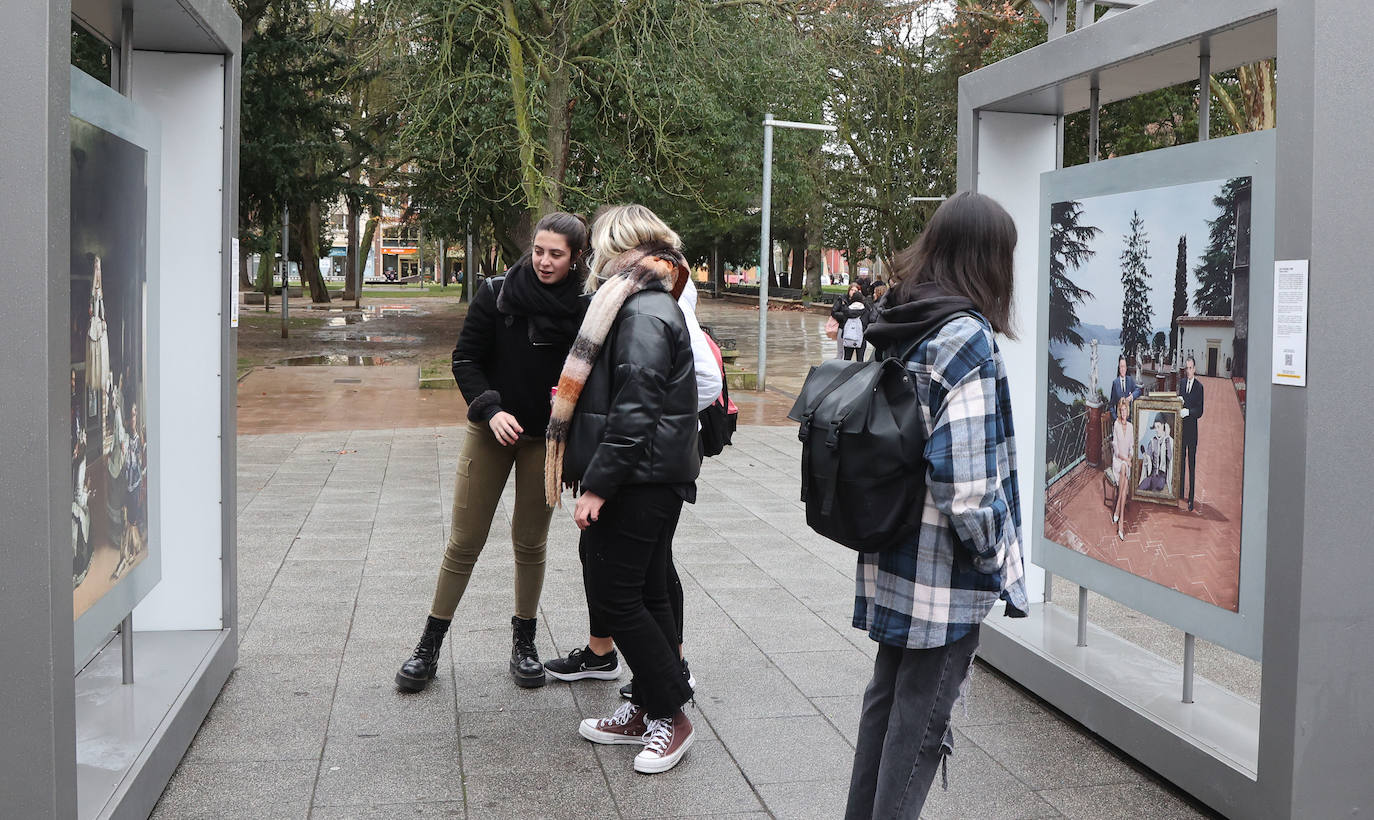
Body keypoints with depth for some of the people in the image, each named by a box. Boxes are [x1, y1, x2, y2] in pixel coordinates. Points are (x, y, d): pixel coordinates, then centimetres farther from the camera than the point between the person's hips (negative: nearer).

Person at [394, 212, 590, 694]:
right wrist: (491, 410, -16)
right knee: (464, 542, 1)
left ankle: (523, 643, 25)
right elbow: (465, 359, -3)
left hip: (545, 439, 1)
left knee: (530, 543, 11)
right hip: (492, 432, -1)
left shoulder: (584, 308, -6)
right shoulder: (498, 293, -8)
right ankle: (429, 646, 13)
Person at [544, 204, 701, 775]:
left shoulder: (642, 314, -17)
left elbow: (633, 412, -23)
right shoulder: (647, 306, 16)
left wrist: (595, 484, -21)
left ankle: (670, 714, 4)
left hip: (639, 484, -10)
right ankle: (649, 711, 23)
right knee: (647, 595, 14)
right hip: (653, 481, 10)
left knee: (614, 596, -5)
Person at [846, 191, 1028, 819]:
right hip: (945, 575, -8)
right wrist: (994, 559, -11)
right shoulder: (966, 336, -19)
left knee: (888, 695, 20)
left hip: (893, 556, 8)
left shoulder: (901, 325, 7)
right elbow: (966, 479, -25)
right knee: (922, 719, 4)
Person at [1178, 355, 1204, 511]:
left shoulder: (1199, 386, -7)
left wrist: (1188, 412, -26)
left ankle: (1191, 498, 2)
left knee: (1192, 464, -2)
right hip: (1181, 427, 5)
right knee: (1181, 461, 13)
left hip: (1192, 428, -5)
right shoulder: (1182, 383, 11)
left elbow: (1200, 411, -12)